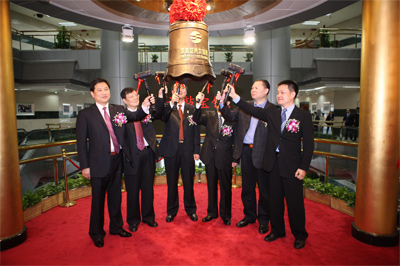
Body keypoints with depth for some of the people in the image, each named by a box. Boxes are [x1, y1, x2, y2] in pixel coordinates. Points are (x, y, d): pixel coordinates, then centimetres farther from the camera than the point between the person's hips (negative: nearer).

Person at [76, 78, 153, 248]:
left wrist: (144, 107, -26)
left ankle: (116, 227, 38)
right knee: (98, 199, 10)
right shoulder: (85, 114, -4)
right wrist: (85, 166, -9)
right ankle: (96, 233, 31)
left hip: (117, 160, 4)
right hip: (99, 163, -3)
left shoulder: (119, 110, 8)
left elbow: (135, 116, -5)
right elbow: (81, 142, -5)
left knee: (115, 196, 18)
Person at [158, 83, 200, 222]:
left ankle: (191, 210, 27)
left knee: (188, 182, 9)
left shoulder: (191, 109, 9)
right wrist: (172, 103, -31)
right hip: (171, 149, 0)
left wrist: (196, 151, 0)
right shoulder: (168, 108, 6)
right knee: (172, 182, 11)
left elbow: (196, 131, 6)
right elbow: (163, 118, -17)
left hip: (188, 150, 1)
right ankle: (171, 211, 27)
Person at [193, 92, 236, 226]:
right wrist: (198, 104, -22)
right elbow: (197, 119, -8)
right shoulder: (210, 116, 7)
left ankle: (225, 214, 26)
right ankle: (212, 212, 31)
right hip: (210, 156, 3)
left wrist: (236, 158, -7)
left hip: (225, 158, -3)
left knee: (225, 187, 8)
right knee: (211, 186, 15)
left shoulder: (233, 119, -2)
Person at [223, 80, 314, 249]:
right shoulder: (272, 113, 8)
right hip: (273, 163, 4)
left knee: (294, 202, 7)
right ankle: (277, 230, 34)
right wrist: (235, 97, -14)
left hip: (292, 165, -3)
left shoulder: (303, 116, -4)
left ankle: (300, 235, 29)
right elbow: (253, 110, -4)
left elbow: (308, 143, -5)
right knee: (275, 199, 15)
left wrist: (303, 167, -10)